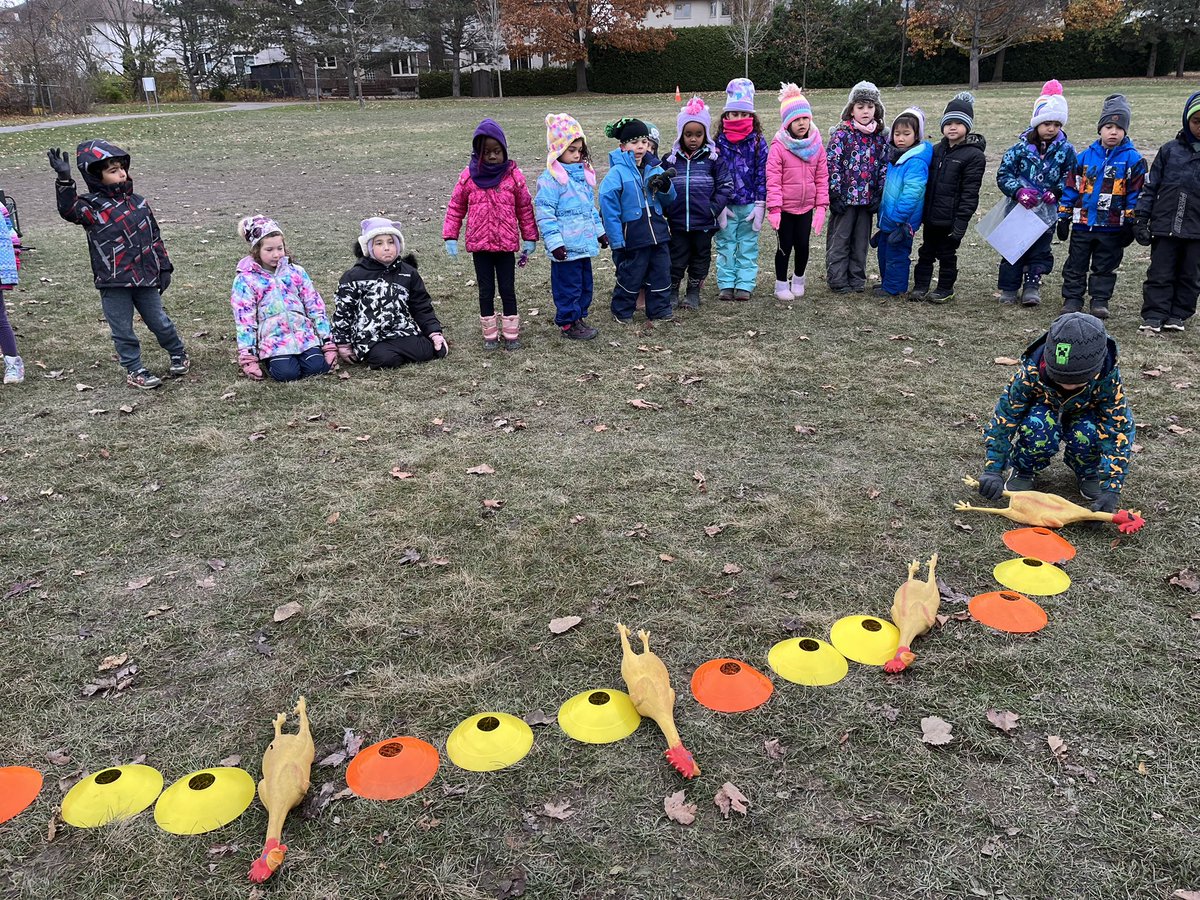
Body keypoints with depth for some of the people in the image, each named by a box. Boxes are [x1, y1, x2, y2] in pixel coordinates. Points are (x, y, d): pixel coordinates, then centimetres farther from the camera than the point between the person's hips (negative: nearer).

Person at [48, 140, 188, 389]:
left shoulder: (138, 202, 7)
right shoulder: (91, 206, -7)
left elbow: (155, 237, 13)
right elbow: (69, 210, -29)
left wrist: (164, 268, 12)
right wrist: (64, 180, -42)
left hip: (145, 277, 3)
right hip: (113, 284, -3)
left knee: (160, 322, 14)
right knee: (123, 331, 6)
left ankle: (178, 353, 35)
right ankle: (134, 370, 19)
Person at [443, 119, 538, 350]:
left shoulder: (513, 175, -2)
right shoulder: (468, 176, -2)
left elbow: (525, 208, 5)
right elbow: (455, 208, 5)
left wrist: (529, 238, 5)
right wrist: (450, 237, 1)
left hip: (507, 244, 0)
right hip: (479, 244, 1)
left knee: (508, 289, 5)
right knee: (486, 291, 8)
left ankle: (511, 333, 18)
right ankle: (490, 334, 20)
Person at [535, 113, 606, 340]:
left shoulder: (583, 173, 12)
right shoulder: (551, 179, -15)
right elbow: (545, 213, -17)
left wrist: (599, 230, 23)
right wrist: (554, 242, -21)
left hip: (585, 243, 8)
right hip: (566, 248, -8)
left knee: (585, 284, 16)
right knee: (568, 286, 1)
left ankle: (579, 317, 30)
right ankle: (568, 324, 13)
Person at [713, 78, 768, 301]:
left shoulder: (758, 142, -1)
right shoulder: (719, 142, -1)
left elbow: (762, 174, -2)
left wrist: (760, 204, -7)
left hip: (749, 205, 0)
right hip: (725, 205, 0)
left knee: (748, 245, 6)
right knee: (725, 245, 6)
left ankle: (745, 285, 11)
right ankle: (726, 284, 14)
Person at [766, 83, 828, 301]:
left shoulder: (816, 144, 0)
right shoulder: (778, 146, -12)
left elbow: (822, 177, 4)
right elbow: (773, 179, -13)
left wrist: (821, 206, -1)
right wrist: (774, 208, -17)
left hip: (807, 207, 3)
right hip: (785, 207, -3)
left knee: (803, 245, 9)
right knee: (785, 246, 6)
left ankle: (798, 279, 33)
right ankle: (781, 284, 22)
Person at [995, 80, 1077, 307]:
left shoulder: (1065, 150, -1)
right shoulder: (1021, 147, -5)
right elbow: (1003, 173, -7)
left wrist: (1056, 192, -15)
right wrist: (1019, 190, -21)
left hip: (1047, 211, 1)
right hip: (1019, 208, -1)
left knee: (1040, 248, 7)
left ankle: (1031, 285, 17)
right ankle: (1009, 288, 14)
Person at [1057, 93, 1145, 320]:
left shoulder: (1132, 159, -3)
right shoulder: (1085, 157, 2)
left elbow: (1136, 193, -2)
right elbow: (1070, 187, 6)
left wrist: (1131, 223, -5)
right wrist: (1064, 217, 4)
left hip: (1112, 227, -2)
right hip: (1082, 224, 2)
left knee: (1105, 266, 9)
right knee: (1076, 265, 8)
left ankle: (1100, 300, 18)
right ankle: (1072, 299, 17)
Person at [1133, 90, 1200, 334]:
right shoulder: (1170, 150, 4)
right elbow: (1151, 186, 6)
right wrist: (1140, 219, 1)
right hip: (1165, 225, 0)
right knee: (1160, 274, 1)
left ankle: (1178, 315, 20)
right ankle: (1154, 316, 7)